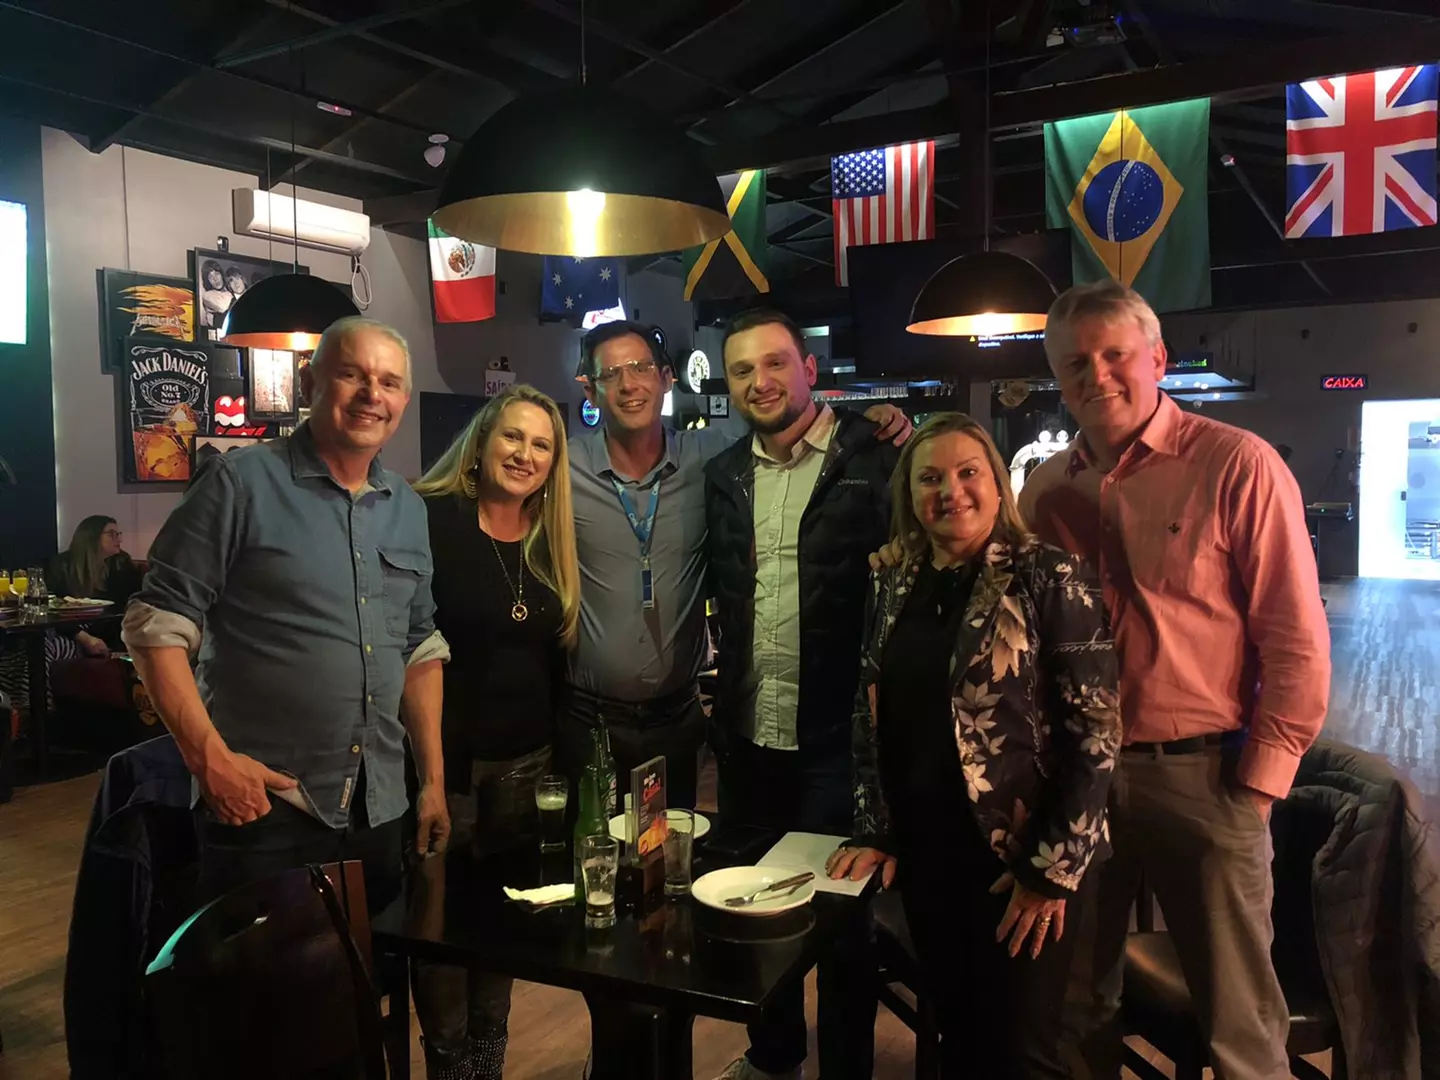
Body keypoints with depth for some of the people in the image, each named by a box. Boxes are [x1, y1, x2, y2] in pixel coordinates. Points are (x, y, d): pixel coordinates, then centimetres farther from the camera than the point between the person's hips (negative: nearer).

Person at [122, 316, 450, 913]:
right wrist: (209, 757, -17)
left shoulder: (408, 509, 10)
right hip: (261, 805, -5)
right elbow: (157, 625, -9)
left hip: (380, 812, 6)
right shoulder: (241, 483, -8)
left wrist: (434, 781, 11)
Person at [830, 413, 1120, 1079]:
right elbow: (871, 717, 10)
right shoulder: (896, 586, 5)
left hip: (1021, 858, -5)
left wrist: (1053, 868, -15)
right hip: (923, 854, 5)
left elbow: (1096, 733, -14)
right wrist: (874, 833, 4)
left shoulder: (1049, 578, -12)